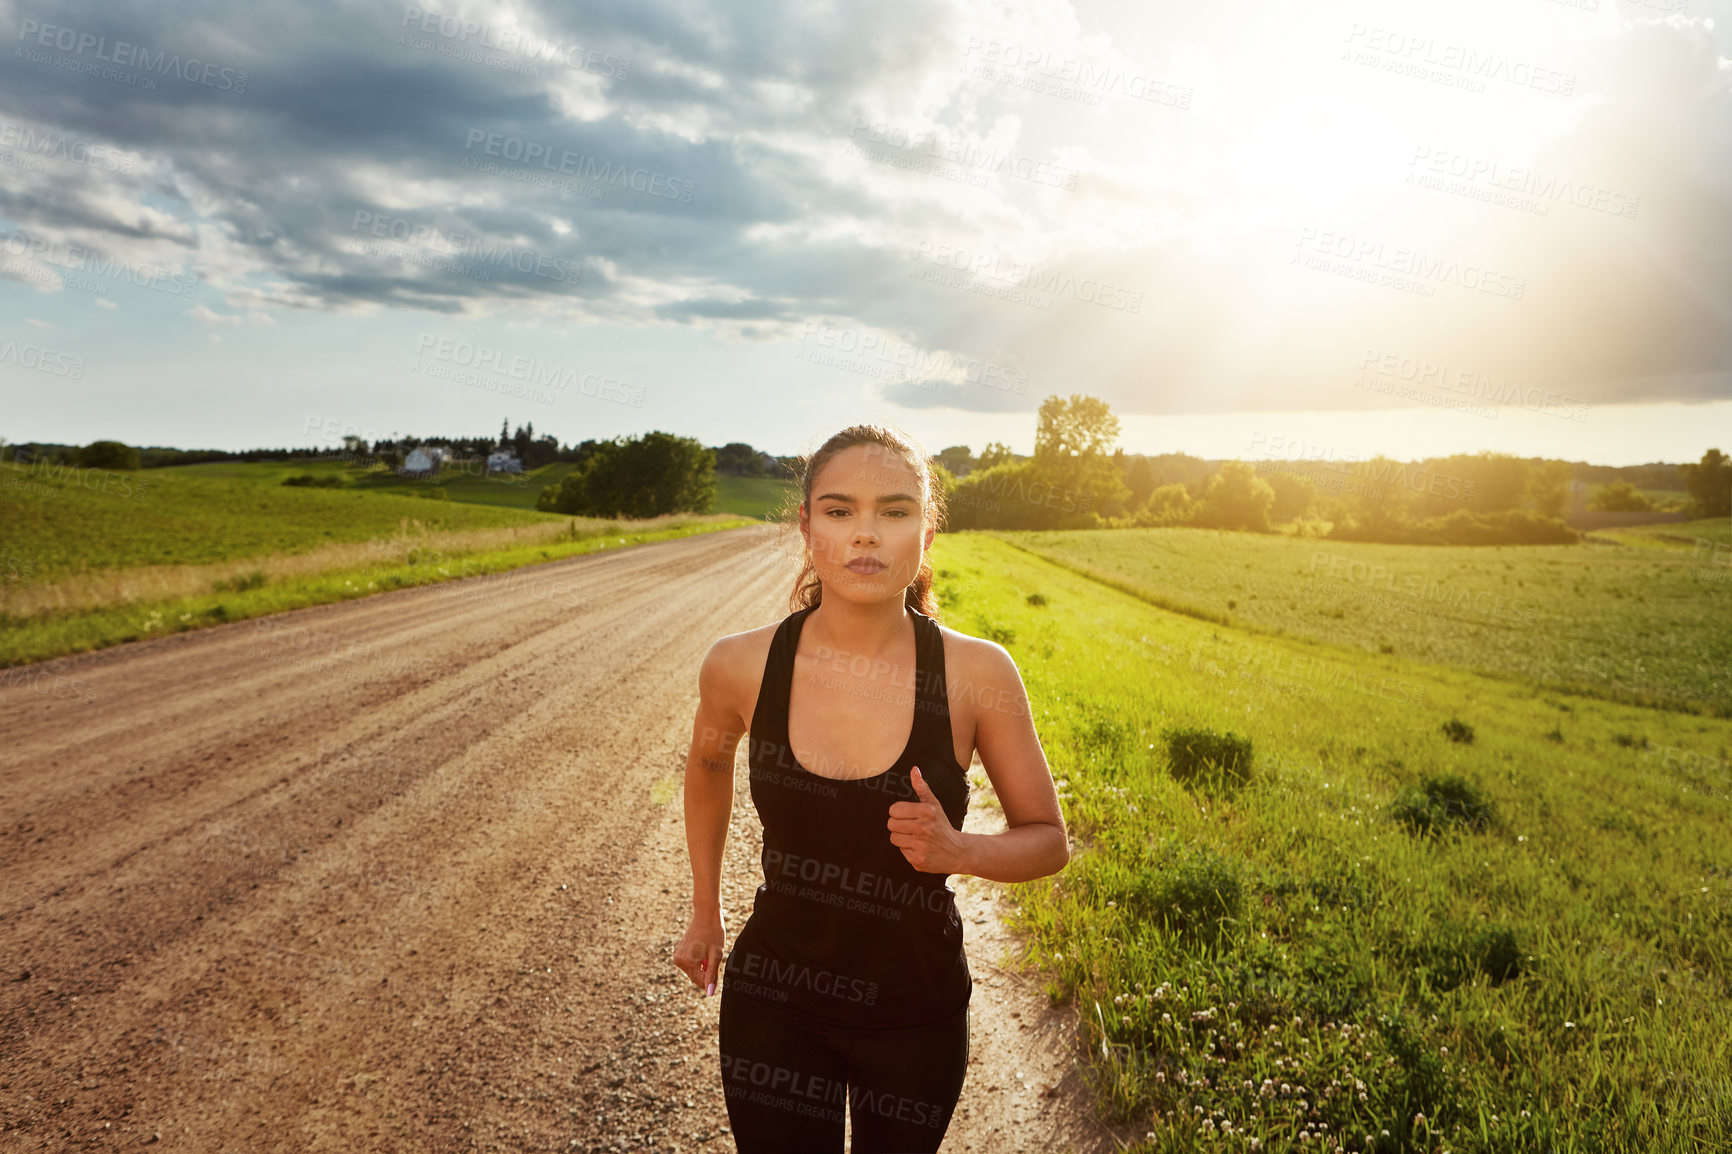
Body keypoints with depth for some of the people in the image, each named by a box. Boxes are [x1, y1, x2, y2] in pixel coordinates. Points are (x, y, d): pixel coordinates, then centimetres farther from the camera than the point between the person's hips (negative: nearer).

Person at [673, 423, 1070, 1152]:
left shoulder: (977, 674, -18)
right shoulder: (741, 666, -15)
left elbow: (1047, 840, -5)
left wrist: (959, 851, -26)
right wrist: (705, 912, 13)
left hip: (917, 1014, 0)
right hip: (774, 1004, 0)